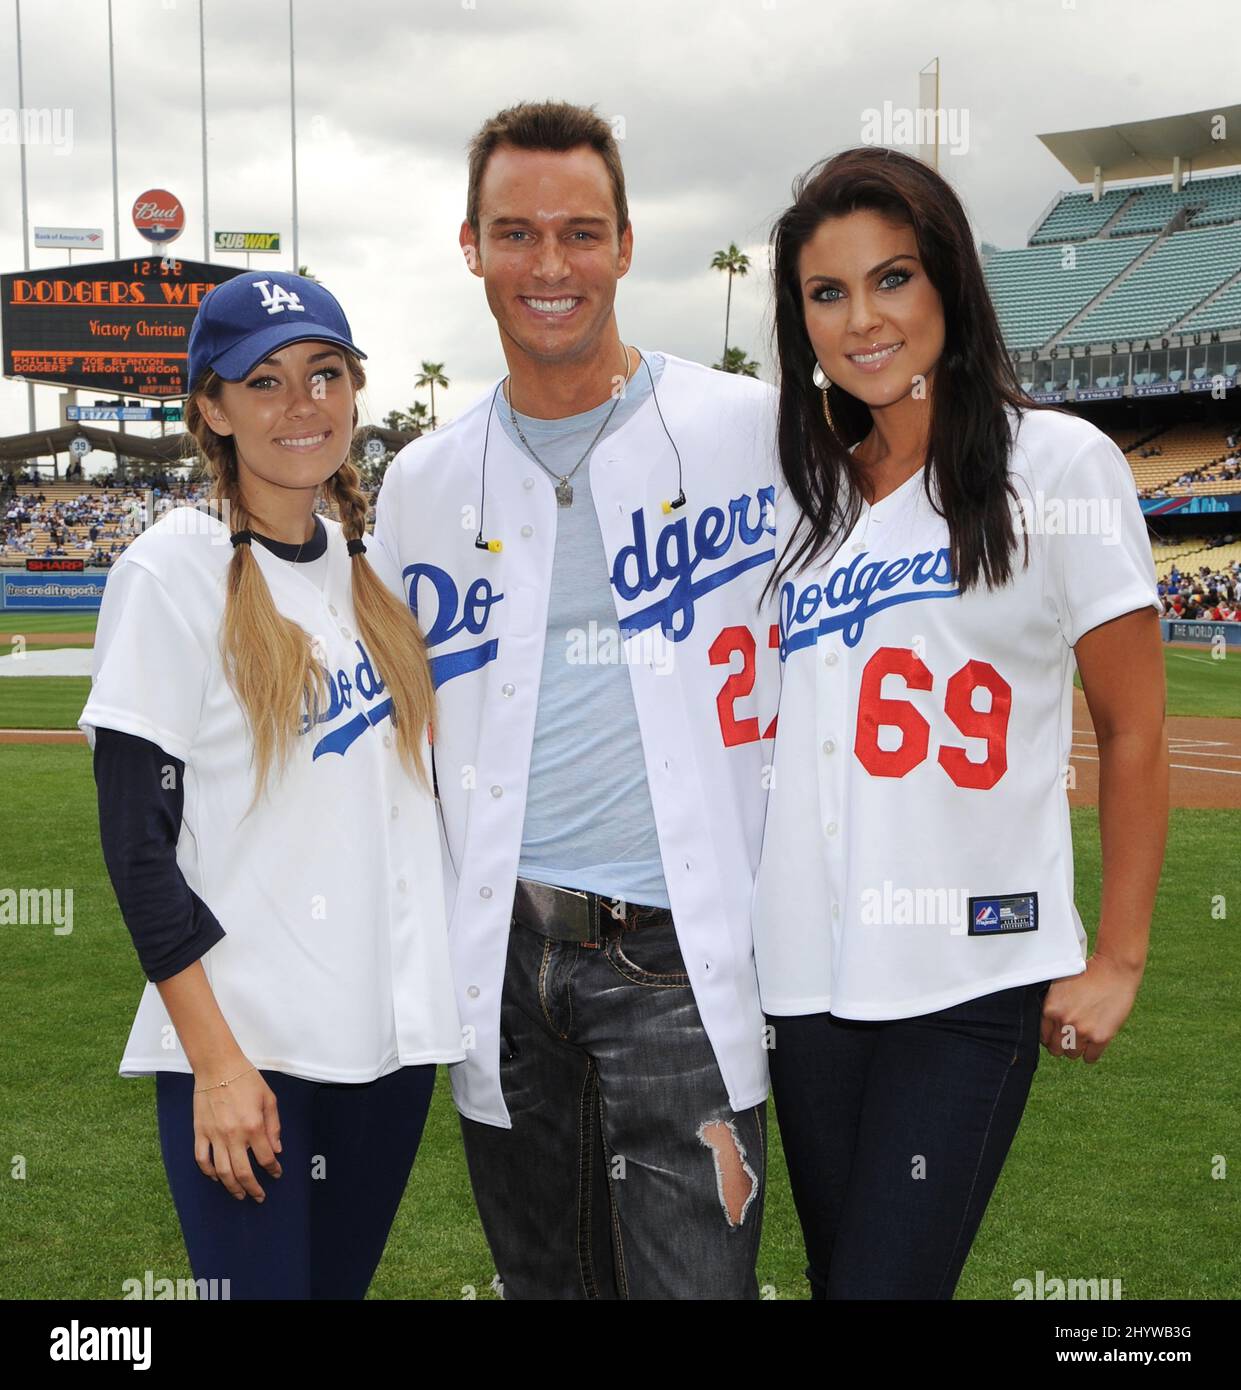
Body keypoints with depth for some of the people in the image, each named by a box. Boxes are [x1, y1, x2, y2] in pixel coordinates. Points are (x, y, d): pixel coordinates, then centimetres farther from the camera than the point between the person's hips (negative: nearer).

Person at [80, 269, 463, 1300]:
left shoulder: (371, 559, 9)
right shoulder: (172, 569, -9)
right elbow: (135, 837, -11)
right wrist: (216, 1058, -16)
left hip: (393, 1027, 6)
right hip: (246, 1042, -6)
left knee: (345, 1279, 15)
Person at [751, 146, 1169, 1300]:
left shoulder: (1058, 465, -5)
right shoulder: (800, 493, 10)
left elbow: (1132, 733, -4)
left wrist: (1118, 958, -8)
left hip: (972, 982, -5)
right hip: (806, 971, 5)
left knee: (883, 1283, -8)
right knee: (837, 1273, 15)